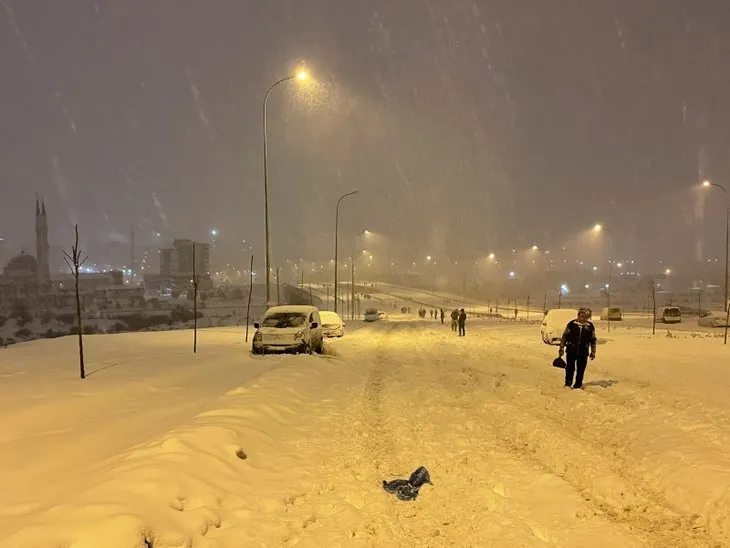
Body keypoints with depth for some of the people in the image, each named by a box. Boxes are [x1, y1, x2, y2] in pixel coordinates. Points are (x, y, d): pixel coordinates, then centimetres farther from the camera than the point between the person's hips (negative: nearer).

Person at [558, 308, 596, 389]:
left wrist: (593, 352, 8)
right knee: (570, 368, 2)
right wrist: (561, 349, 1)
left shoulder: (590, 326, 2)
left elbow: (593, 340, 10)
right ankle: (568, 383, 16)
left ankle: (578, 385, 20)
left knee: (581, 370, 7)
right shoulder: (571, 324, -3)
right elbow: (564, 336, 2)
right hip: (571, 351, -2)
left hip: (583, 353, 2)